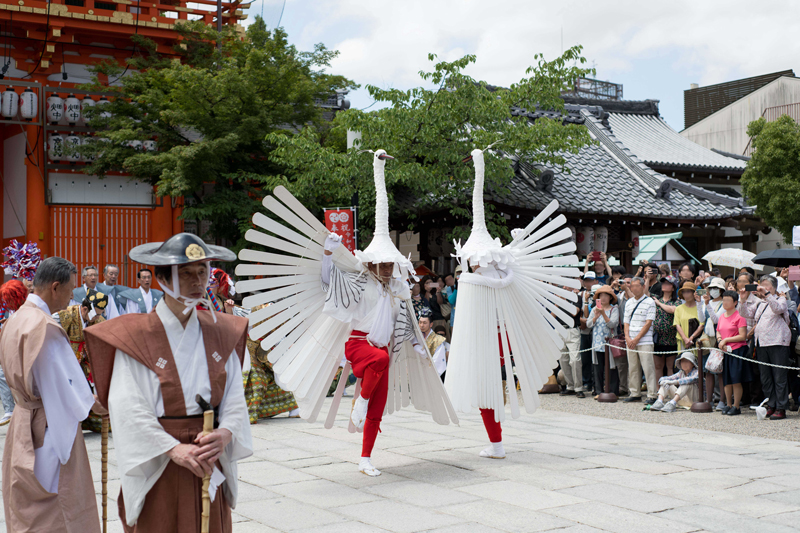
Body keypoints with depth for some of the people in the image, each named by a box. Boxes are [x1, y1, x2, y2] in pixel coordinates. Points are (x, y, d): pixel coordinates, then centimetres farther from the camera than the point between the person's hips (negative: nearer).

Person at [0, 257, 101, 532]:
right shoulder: (43, 326, -22)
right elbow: (59, 383, -21)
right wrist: (90, 404, -5)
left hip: (24, 419, 10)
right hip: (50, 426, -10)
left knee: (27, 511, 18)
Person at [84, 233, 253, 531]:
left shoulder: (221, 333, 7)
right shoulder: (136, 337, -8)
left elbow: (235, 400, 2)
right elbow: (128, 410, -14)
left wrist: (224, 434, -18)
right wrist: (174, 449, -23)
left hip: (210, 468, 4)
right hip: (157, 470, -4)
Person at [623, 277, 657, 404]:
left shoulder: (649, 302, -2)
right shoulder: (629, 303, 16)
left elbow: (648, 323, -8)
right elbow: (626, 322, 15)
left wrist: (637, 339, -12)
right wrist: (627, 337, -2)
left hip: (644, 341, -5)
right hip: (630, 341, 5)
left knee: (648, 368, -8)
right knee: (632, 368, 7)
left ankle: (652, 395, -6)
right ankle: (635, 394, 15)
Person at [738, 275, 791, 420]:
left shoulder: (781, 299, 3)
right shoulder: (759, 302, 19)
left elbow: (778, 308, -19)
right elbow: (746, 313, 13)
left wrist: (767, 294, -27)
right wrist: (743, 300, -3)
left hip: (777, 343, -6)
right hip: (761, 343, 6)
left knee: (779, 377, -6)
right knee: (765, 378, 8)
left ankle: (781, 408, -4)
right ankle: (771, 406, 16)